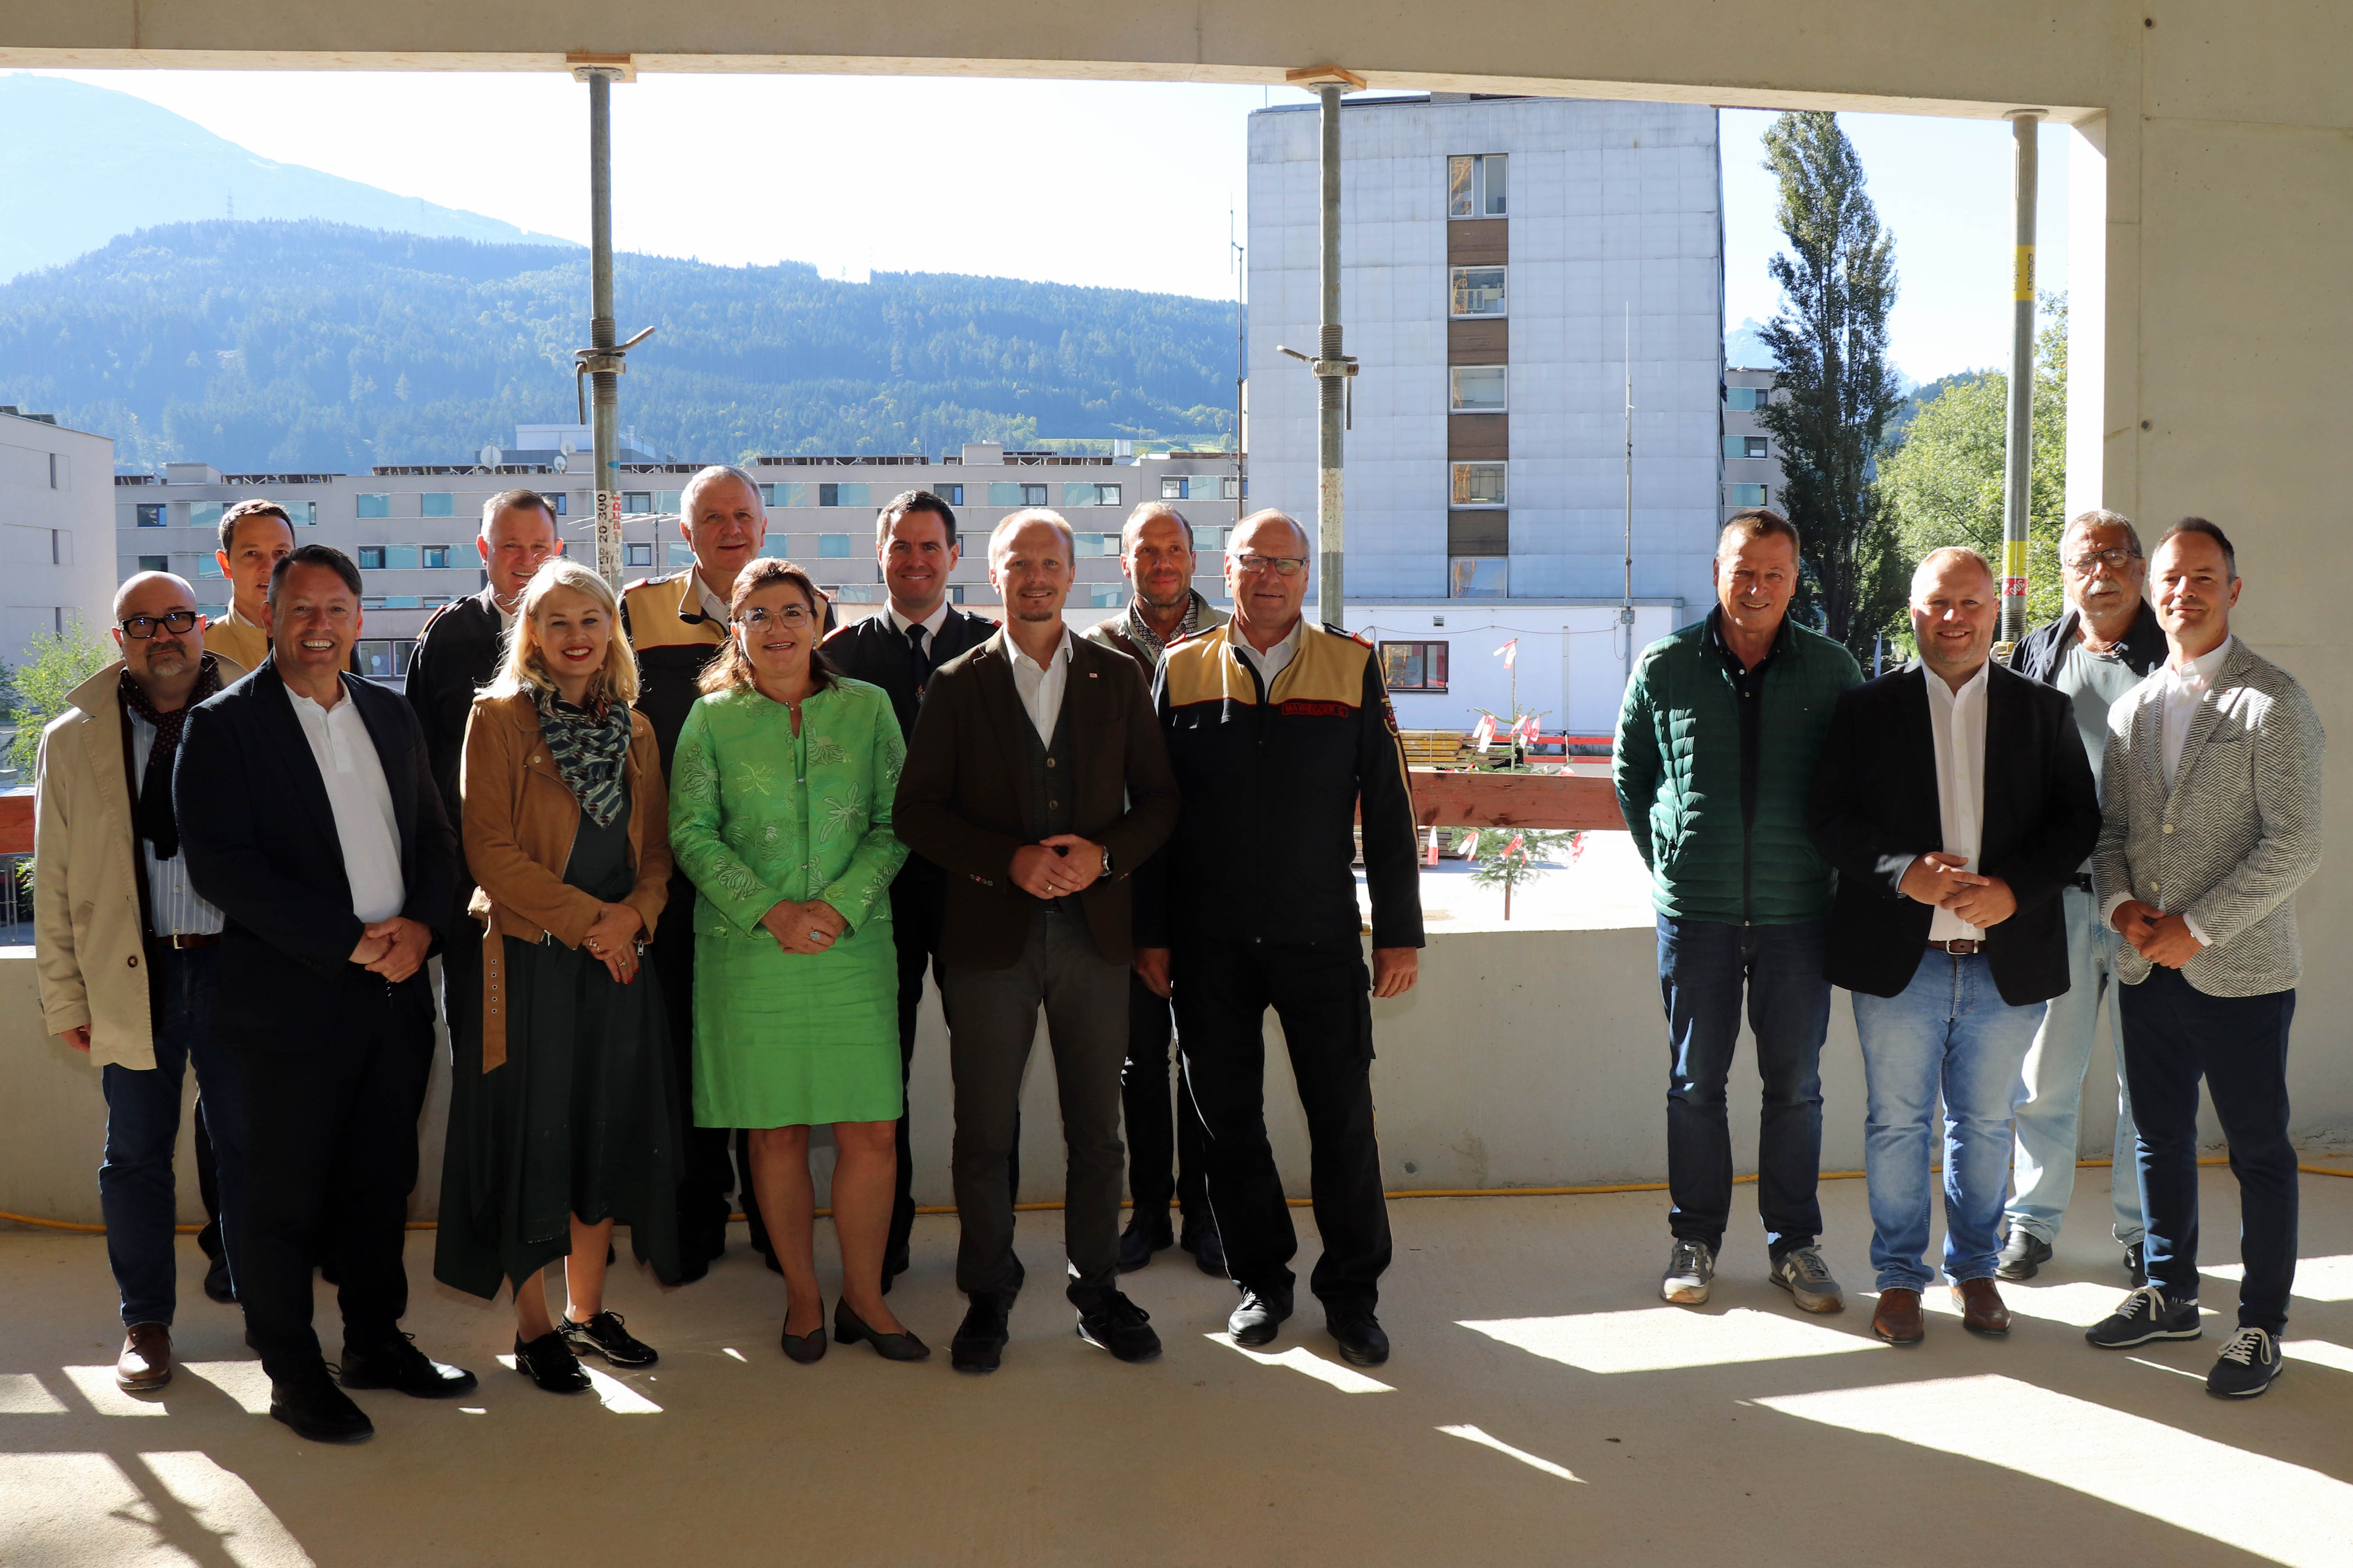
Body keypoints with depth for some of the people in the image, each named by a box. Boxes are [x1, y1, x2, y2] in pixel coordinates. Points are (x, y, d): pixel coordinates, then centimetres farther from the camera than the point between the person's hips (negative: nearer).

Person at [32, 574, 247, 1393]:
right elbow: (55, 880, 7)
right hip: (132, 972, 1)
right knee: (136, 1154, 10)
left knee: (251, 1147, 8)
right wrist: (65, 996, 4)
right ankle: (145, 1322, 25)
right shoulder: (73, 740, 6)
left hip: (240, 964, -1)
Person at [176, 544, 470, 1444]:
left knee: (381, 1181, 14)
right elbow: (219, 865, -14)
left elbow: (436, 838, 14)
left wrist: (420, 925, -7)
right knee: (285, 1195, 4)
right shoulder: (224, 726, -5)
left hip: (396, 991, 5)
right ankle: (292, 1375, 17)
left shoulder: (392, 717, 12)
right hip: (293, 998, -5)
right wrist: (349, 940, -17)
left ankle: (376, 1342, 29)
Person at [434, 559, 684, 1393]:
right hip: (528, 957, -4)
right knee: (530, 1137, 1)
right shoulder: (499, 719, -3)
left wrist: (631, 915, -8)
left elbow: (658, 848, 11)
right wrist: (582, 917, -15)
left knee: (607, 1135, 8)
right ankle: (534, 1327, 12)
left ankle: (587, 1310, 21)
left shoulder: (634, 730, 12)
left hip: (616, 958, 5)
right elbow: (489, 846, -9)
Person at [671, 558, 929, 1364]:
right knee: (776, 1132, 5)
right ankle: (802, 1296, 22)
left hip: (855, 948, 1)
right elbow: (692, 834, 1)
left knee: (872, 1132, -2)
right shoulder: (712, 718, 5)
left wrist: (840, 906, -10)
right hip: (748, 953, 0)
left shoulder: (867, 709, 7)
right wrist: (768, 910, -11)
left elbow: (895, 824, 4)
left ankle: (864, 1297, 16)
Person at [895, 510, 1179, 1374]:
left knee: (1097, 1128, 9)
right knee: (984, 1131, 5)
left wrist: (1104, 853, -11)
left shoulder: (1119, 679, 7)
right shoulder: (956, 685, 3)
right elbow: (918, 814, -1)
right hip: (991, 936, -1)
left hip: (1095, 930, 1)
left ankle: (1097, 1289, 23)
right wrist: (1011, 860, -15)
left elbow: (1159, 799, 8)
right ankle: (988, 1296, 21)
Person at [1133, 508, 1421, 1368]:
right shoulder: (1181, 670, 5)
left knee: (1344, 1119, 3)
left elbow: (1388, 809, 4)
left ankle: (1352, 1291, 19)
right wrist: (1151, 932, 3)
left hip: (1322, 939, -1)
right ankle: (1262, 1280, 26)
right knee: (1228, 1119, 9)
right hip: (1209, 942, 1)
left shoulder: (1353, 668, 3)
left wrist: (1399, 932, 1)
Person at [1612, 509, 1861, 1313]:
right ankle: (1695, 1238, 21)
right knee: (1695, 1081, 8)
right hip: (1695, 911, 0)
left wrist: (1834, 866, 7)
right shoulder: (1664, 667, 0)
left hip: (1798, 909, 0)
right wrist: (1668, 863, 9)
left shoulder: (1831, 669, 0)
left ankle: (1794, 1243, 21)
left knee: (1796, 1082, 8)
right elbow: (1631, 774, 13)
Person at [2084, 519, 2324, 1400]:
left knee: (2258, 1151, 5)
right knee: (2160, 1138, 16)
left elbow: (2294, 848, -14)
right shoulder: (2133, 708, 10)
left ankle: (2261, 1326, 17)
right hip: (2147, 968, 6)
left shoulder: (2273, 705, -9)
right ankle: (2169, 1294, 31)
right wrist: (2119, 903, -5)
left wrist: (2197, 928, -16)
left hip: (2237, 970, -6)